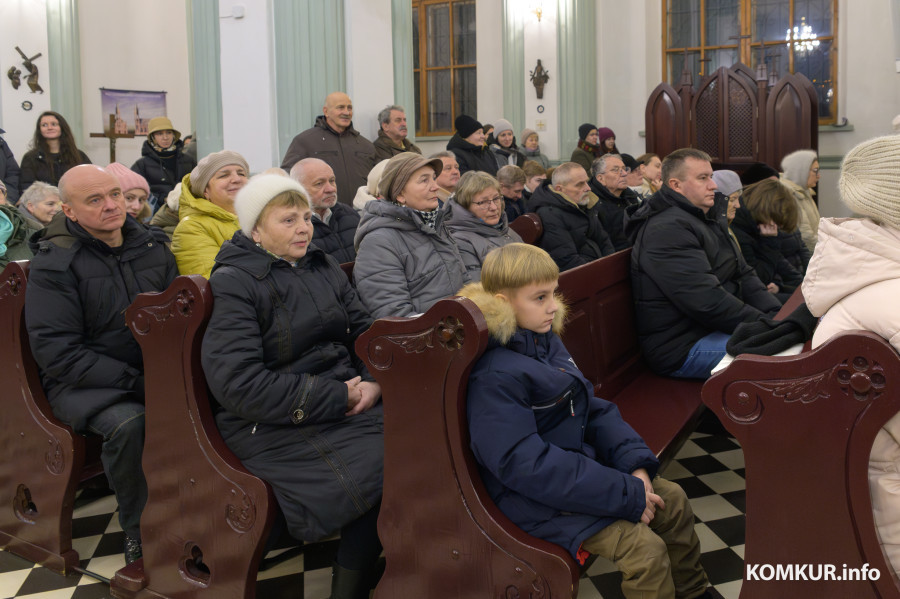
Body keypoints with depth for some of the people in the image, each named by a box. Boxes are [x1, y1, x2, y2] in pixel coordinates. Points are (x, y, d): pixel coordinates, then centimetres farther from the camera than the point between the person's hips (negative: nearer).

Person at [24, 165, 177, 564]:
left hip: (154, 370, 4)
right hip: (82, 382, -4)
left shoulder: (151, 245, 6)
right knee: (129, 423, -35)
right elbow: (57, 352, -14)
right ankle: (138, 529, -9)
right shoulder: (53, 264, -8)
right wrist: (133, 382, -21)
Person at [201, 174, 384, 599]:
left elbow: (363, 329, 16)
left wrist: (376, 381, -7)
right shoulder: (234, 283, -6)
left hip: (347, 401, 6)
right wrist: (338, 397, -15)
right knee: (379, 470, -27)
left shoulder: (322, 266, 15)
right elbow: (238, 384, -16)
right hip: (274, 423, -6)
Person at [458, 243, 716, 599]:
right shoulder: (496, 377, -25)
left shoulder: (548, 342, 3)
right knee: (645, 548, -18)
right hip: (540, 499, -9)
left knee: (674, 501, 11)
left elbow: (594, 410, 8)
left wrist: (636, 464, -8)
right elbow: (525, 464, -29)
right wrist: (626, 495, -25)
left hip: (582, 463, 9)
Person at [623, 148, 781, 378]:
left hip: (716, 327, 11)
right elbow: (707, 302, -26)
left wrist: (777, 314, -2)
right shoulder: (666, 230, -20)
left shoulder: (710, 219, 15)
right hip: (683, 348, -11)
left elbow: (743, 274, 14)